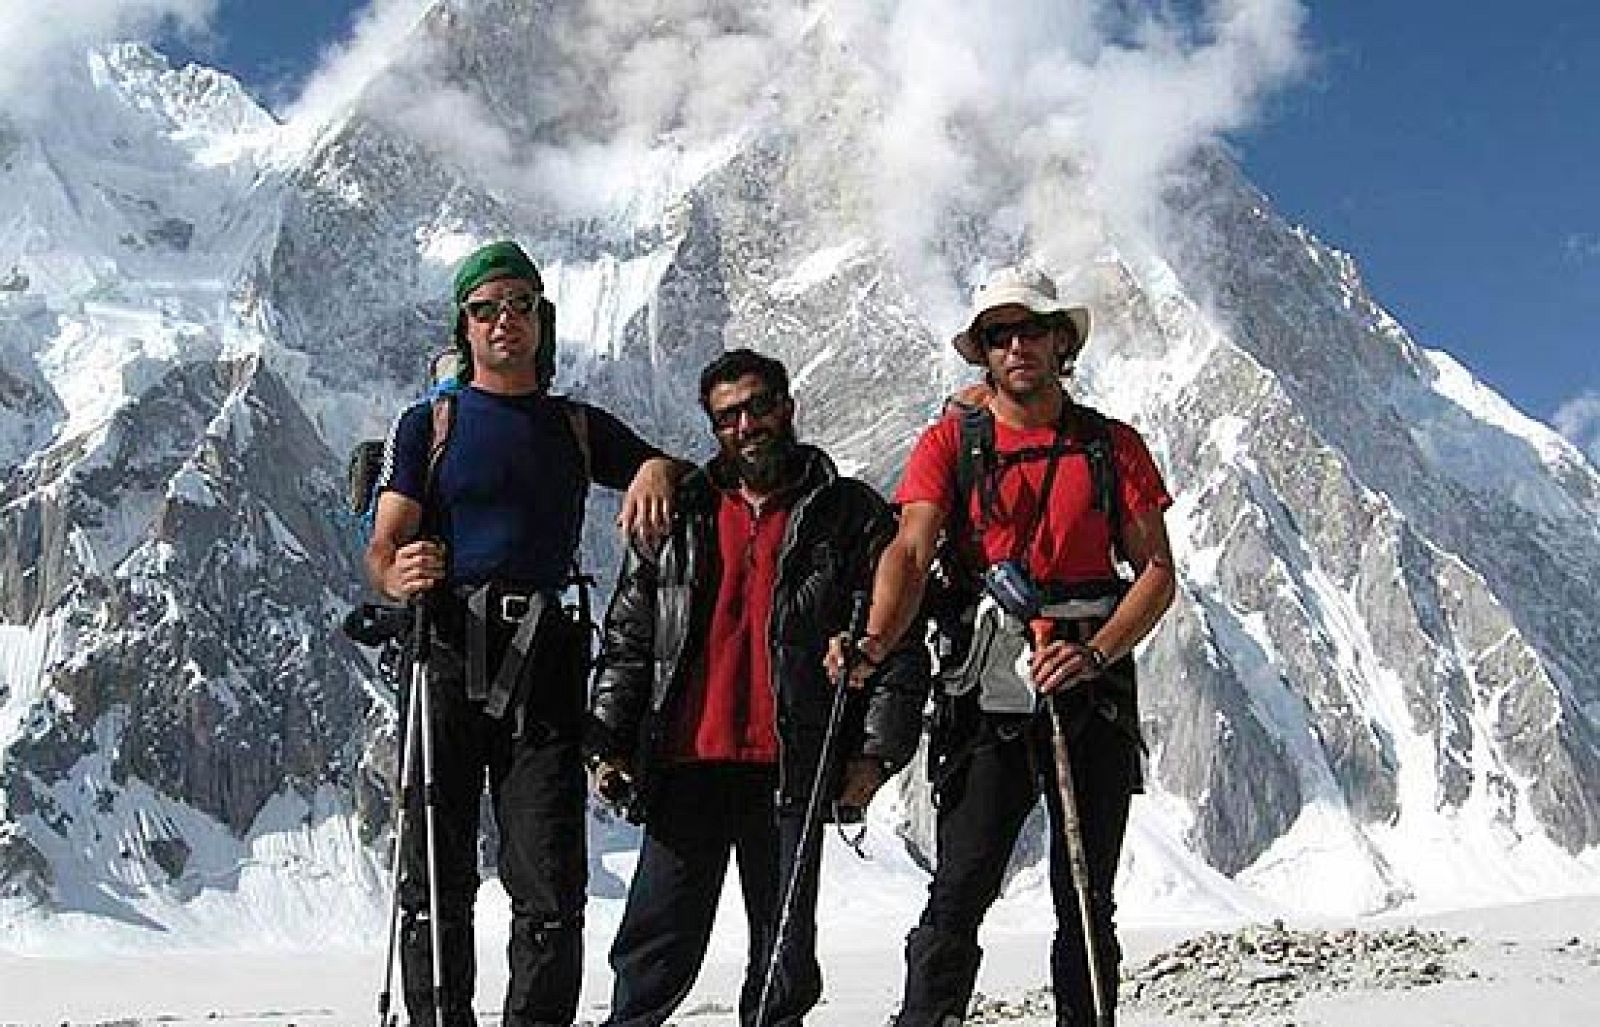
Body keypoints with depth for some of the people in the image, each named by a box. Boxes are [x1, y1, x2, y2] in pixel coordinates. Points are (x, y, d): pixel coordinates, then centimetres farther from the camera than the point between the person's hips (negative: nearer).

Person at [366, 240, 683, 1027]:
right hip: (447, 659, -1)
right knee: (436, 879, 0)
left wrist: (656, 470, -4)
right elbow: (382, 545, 3)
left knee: (551, 887, -4)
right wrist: (398, 577, -22)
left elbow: (674, 473, 20)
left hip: (546, 668, 1)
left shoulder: (580, 426, 19)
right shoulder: (430, 424, 12)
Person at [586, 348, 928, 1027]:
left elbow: (897, 643, 2)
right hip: (685, 765, 2)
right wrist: (609, 742, 5)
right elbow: (627, 639, 15)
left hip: (792, 771, -1)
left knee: (784, 958, 7)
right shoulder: (679, 517, 14)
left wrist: (875, 752, -8)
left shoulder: (850, 516, 6)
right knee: (654, 951, 3)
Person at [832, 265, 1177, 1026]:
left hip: (1093, 696, 2)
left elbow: (1157, 573, 4)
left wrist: (1093, 655, -13)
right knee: (958, 893, -10)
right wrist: (876, 640, -29)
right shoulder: (950, 442, 5)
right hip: (986, 697, -1)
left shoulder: (1112, 446, 8)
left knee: (1086, 905, 7)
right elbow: (910, 552, -9)